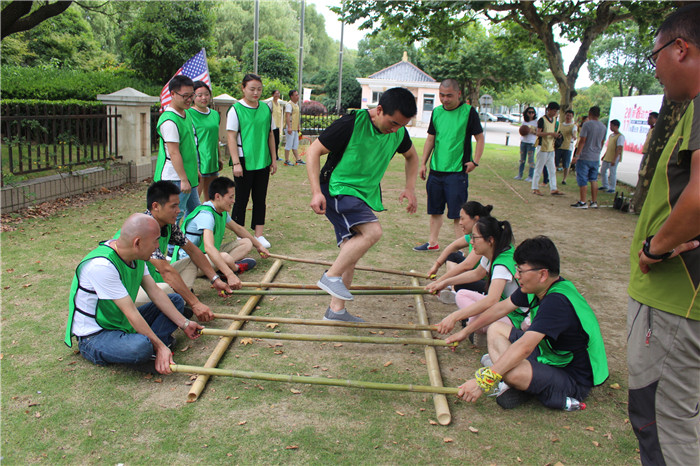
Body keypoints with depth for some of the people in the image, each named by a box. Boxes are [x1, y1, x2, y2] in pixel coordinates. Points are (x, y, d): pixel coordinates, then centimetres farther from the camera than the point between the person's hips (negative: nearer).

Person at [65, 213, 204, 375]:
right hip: (95, 336, -9)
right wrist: (160, 347, -26)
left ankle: (151, 344, -12)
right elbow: (131, 313, -29)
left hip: (123, 323, 9)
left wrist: (184, 324, 1)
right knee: (141, 346, -38)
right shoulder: (101, 265, -30)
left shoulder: (136, 256, -3)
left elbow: (155, 292, 2)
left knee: (176, 300, 7)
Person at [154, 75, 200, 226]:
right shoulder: (169, 120, -19)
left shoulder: (187, 114, 12)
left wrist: (195, 171, 22)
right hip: (175, 178, -10)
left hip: (188, 176, 10)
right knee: (175, 215, -5)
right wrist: (183, 179, -22)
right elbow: (174, 153, -21)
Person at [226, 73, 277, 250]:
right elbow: (231, 137, -9)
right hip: (244, 162, -5)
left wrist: (274, 159, 13)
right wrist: (236, 163, -14)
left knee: (260, 199, 9)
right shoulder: (236, 109, -6)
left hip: (263, 162, 5)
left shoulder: (266, 109, 8)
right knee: (241, 200, 4)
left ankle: (259, 235, 17)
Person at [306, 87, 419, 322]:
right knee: (373, 231, -28)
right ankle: (331, 276, -13)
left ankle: (336, 310, 20)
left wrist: (410, 187, 8)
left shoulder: (399, 132, -1)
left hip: (364, 195, 7)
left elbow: (412, 156, 22)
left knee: (351, 253, 9)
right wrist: (316, 192, -23)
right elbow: (313, 151, -15)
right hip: (337, 189, -7)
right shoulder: (351, 124, -20)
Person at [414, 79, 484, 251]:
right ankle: (432, 242, 27)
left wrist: (475, 161, -10)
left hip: (457, 171, -5)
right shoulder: (436, 112, 8)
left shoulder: (469, 111, -5)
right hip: (436, 170, 5)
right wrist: (424, 163, 11)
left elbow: (480, 138, -1)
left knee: (457, 213, -4)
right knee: (435, 210, 14)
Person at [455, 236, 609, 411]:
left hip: (573, 380, -9)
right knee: (496, 329, 11)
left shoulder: (557, 301, -32)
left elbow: (524, 347, -39)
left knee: (510, 372, -36)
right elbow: (502, 308, 11)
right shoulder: (537, 287, -4)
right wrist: (464, 332, 17)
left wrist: (483, 381, -41)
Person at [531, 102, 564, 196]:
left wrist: (556, 135, 5)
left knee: (552, 170, 7)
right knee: (538, 169, -1)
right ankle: (535, 188, 7)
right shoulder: (542, 120, -10)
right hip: (543, 148, -7)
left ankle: (553, 189, 10)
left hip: (551, 148, 7)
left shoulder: (554, 119, 13)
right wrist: (550, 133, -26)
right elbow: (538, 133, -19)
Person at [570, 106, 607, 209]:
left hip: (584, 157, -6)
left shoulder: (587, 124, -12)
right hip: (596, 158, 6)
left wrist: (577, 155, -13)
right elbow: (602, 143, 16)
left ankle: (582, 202, -1)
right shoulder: (603, 127, 8)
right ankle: (594, 202, 14)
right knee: (594, 180, 12)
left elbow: (582, 141, -15)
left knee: (582, 180, -1)